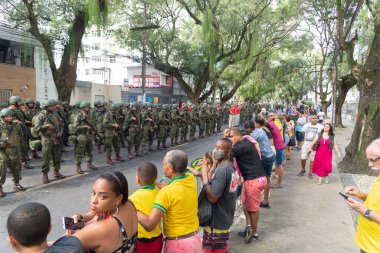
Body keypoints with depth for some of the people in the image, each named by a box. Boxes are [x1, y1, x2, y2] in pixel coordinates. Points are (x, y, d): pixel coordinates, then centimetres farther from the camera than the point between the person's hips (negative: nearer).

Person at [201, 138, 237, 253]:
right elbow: (213, 182, 5)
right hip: (225, 220, 9)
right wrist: (214, 165, -4)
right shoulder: (231, 167, 5)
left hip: (216, 222, -9)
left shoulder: (221, 170, -25)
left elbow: (212, 197, -27)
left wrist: (204, 174, -22)